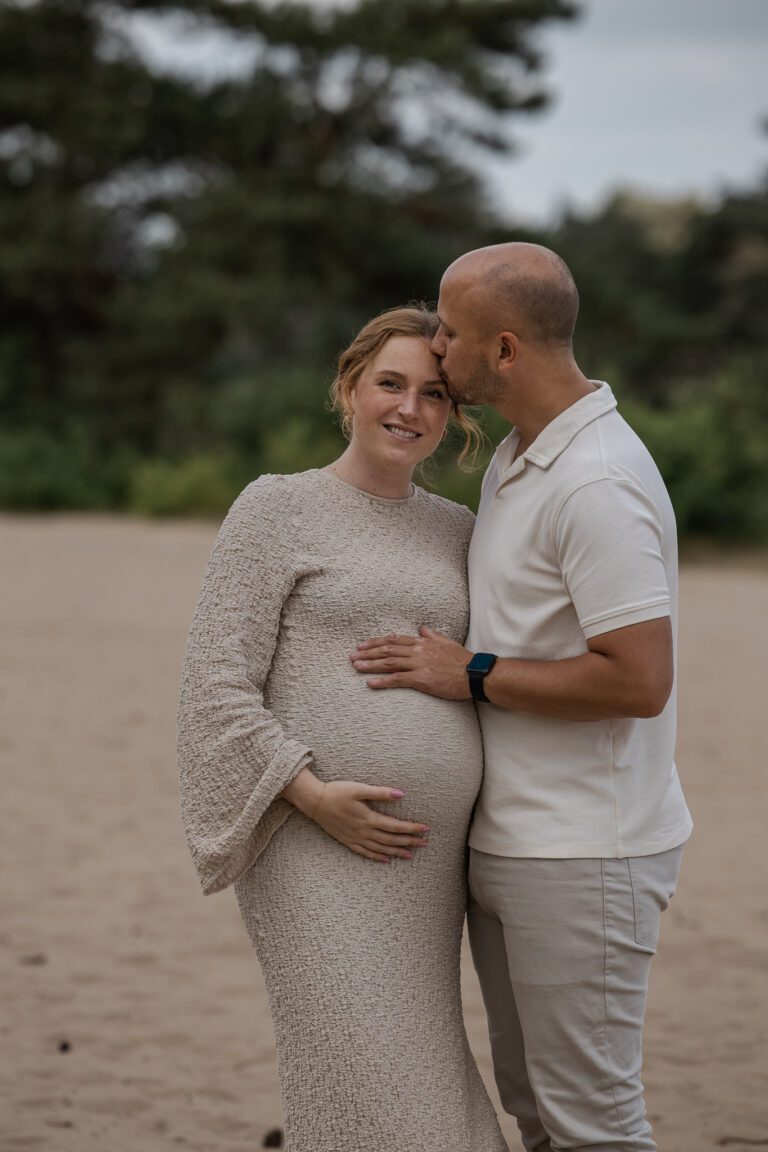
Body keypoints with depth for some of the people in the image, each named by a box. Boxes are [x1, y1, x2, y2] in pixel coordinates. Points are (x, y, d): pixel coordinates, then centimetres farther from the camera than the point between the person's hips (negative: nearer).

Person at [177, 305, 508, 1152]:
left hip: (427, 861, 6)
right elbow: (216, 688, -8)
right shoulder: (275, 510, -3)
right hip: (316, 852, -6)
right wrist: (315, 797, -18)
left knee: (409, 1073, 10)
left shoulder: (457, 532, 13)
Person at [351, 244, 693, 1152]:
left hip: (584, 854, -10)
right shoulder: (515, 459, 12)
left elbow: (639, 680, -26)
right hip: (508, 840, 10)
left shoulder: (597, 487, -21)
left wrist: (471, 674, -18)